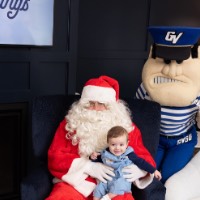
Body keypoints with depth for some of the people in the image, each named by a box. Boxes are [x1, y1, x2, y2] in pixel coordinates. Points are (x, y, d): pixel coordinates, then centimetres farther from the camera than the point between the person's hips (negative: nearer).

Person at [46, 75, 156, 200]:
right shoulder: (70, 124, 8)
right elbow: (55, 158, 2)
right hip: (75, 183, 0)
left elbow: (145, 157, 12)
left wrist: (138, 169, -14)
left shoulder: (125, 127, 10)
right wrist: (89, 167, -13)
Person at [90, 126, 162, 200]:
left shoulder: (129, 155, -6)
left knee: (118, 184, -35)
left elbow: (141, 162, 0)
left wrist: (154, 171, -1)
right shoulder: (105, 153, 2)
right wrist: (94, 157, -3)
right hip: (106, 180, 4)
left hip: (122, 180, -3)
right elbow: (98, 159, 20)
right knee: (99, 189, -17)